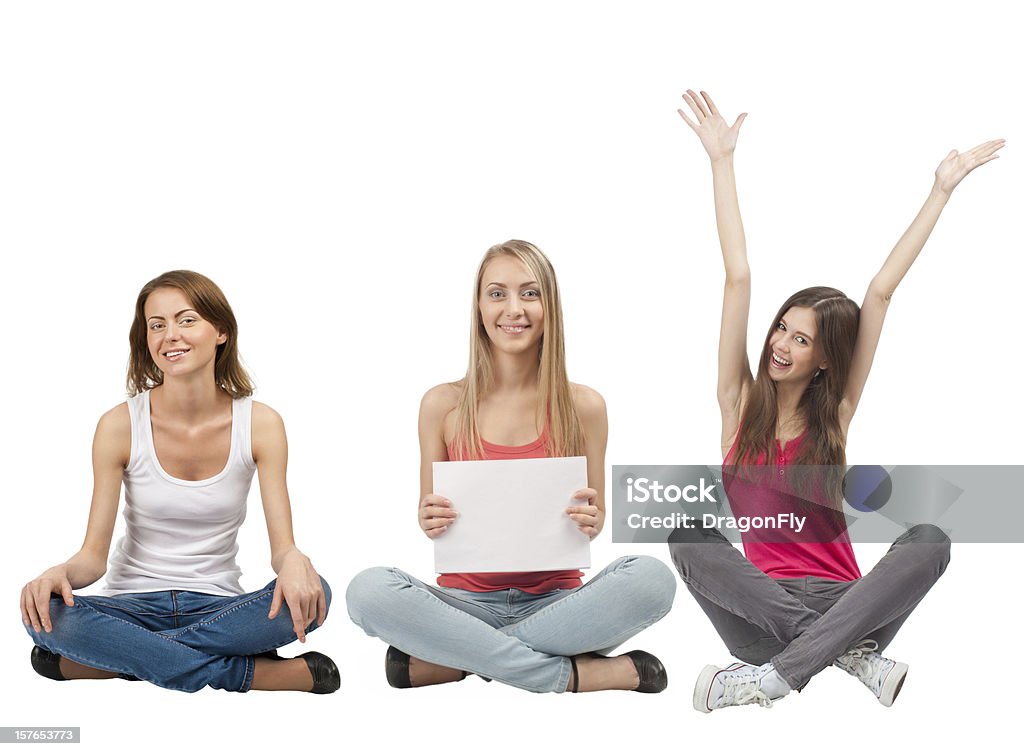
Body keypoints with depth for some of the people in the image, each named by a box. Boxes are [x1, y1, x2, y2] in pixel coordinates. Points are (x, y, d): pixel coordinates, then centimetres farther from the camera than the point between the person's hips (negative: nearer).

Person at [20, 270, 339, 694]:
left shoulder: (260, 424, -6)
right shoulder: (120, 426, -7)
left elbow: (282, 545, -9)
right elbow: (93, 554, -7)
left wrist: (294, 561, -35)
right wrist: (60, 574, -31)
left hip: (218, 604, 0)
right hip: (134, 605, 0)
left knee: (313, 594, -30)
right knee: (45, 615, -31)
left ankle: (123, 657, -21)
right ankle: (239, 671, -24)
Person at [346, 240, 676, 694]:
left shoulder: (583, 407, 1)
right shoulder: (442, 406, 1)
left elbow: (594, 519, 9)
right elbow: (431, 519, 8)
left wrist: (592, 522, -15)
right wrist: (429, 523, -15)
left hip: (555, 601, 1)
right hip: (466, 600, 0)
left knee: (652, 578, -29)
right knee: (369, 589, -29)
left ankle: (452, 660, -21)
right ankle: (569, 674, -23)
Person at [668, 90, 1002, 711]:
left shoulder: (835, 411, 4)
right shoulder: (741, 402, 4)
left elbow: (881, 292, 1)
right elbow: (738, 278, -2)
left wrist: (943, 191, -2)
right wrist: (722, 161, -6)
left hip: (841, 598, 1)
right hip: (763, 604, 0)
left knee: (931, 541, -26)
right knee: (687, 535, -27)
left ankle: (773, 674, -32)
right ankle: (850, 652, -29)